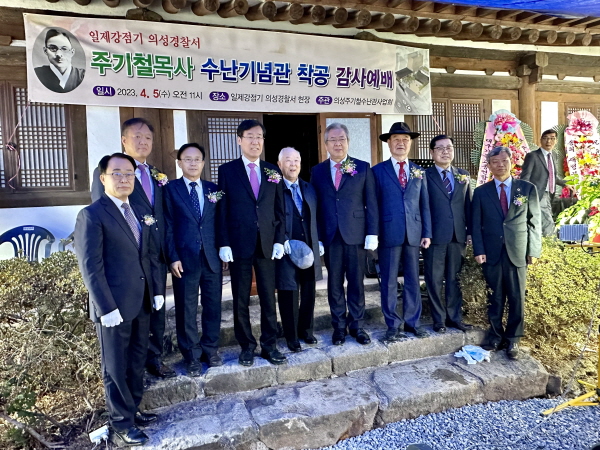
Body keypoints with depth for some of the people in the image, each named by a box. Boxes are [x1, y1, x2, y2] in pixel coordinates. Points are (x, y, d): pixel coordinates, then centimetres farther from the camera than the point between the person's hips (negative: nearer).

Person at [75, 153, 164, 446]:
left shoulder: (139, 213, 11)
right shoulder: (92, 215, -11)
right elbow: (90, 266, -16)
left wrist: (157, 290, 7)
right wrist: (106, 307, -18)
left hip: (142, 303, 7)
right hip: (114, 306, -7)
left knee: (137, 362, 18)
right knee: (116, 367, 9)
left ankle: (132, 409, 35)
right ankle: (121, 422, 25)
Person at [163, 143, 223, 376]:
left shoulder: (213, 189, 10)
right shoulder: (170, 189, 2)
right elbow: (168, 226, -3)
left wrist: (223, 250, 2)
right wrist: (173, 257, -9)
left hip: (212, 258, 3)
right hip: (184, 259, -3)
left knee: (213, 307, 10)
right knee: (186, 310, 6)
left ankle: (210, 350, 26)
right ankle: (192, 356, 20)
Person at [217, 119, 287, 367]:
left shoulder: (272, 171, 10)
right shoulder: (227, 170, 2)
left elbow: (279, 209, 9)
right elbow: (222, 210, -1)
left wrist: (279, 240, 1)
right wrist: (224, 243, -7)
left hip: (267, 245, 2)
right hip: (239, 244, -2)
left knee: (268, 298, 8)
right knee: (241, 300, 7)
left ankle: (270, 345, 21)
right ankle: (247, 346, 22)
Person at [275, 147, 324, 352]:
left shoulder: (309, 189, 13)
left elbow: (316, 218, 15)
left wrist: (319, 242, 9)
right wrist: (282, 242, -18)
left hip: (310, 250, 5)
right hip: (287, 252, -5)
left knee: (309, 294, 14)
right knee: (288, 295, 4)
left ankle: (306, 331, 31)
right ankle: (291, 337, 20)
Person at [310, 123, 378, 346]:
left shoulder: (363, 168, 4)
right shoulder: (317, 171, 9)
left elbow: (371, 203, 1)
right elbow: (315, 206, 7)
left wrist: (372, 233, -6)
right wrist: (316, 237, 0)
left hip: (356, 235, -1)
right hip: (330, 236, 1)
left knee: (356, 283, 6)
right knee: (334, 284, 8)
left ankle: (357, 325, 20)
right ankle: (339, 326, 22)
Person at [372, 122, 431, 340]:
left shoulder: (419, 172, 13)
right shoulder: (378, 171, 3)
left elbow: (424, 205, 10)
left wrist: (427, 233, 3)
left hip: (413, 234, 3)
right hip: (389, 234, -3)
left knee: (413, 280, 10)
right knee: (389, 282, 4)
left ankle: (413, 322, 23)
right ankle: (393, 324, 16)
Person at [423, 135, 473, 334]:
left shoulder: (463, 175, 12)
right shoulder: (424, 176, -1)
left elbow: (468, 205, 11)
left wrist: (470, 231, 6)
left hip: (458, 236, 4)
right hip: (435, 236, -3)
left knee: (455, 278, 12)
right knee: (435, 280, 5)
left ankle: (455, 317, 24)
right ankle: (439, 319, 18)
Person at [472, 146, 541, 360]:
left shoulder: (528, 188, 5)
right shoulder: (481, 192, 7)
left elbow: (534, 222, 4)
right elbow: (476, 224, 3)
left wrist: (533, 250, -3)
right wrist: (478, 250, -6)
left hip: (518, 252, 0)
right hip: (491, 253, 1)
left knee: (516, 298, 5)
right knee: (495, 298, 8)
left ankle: (512, 340, 18)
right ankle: (496, 336, 22)